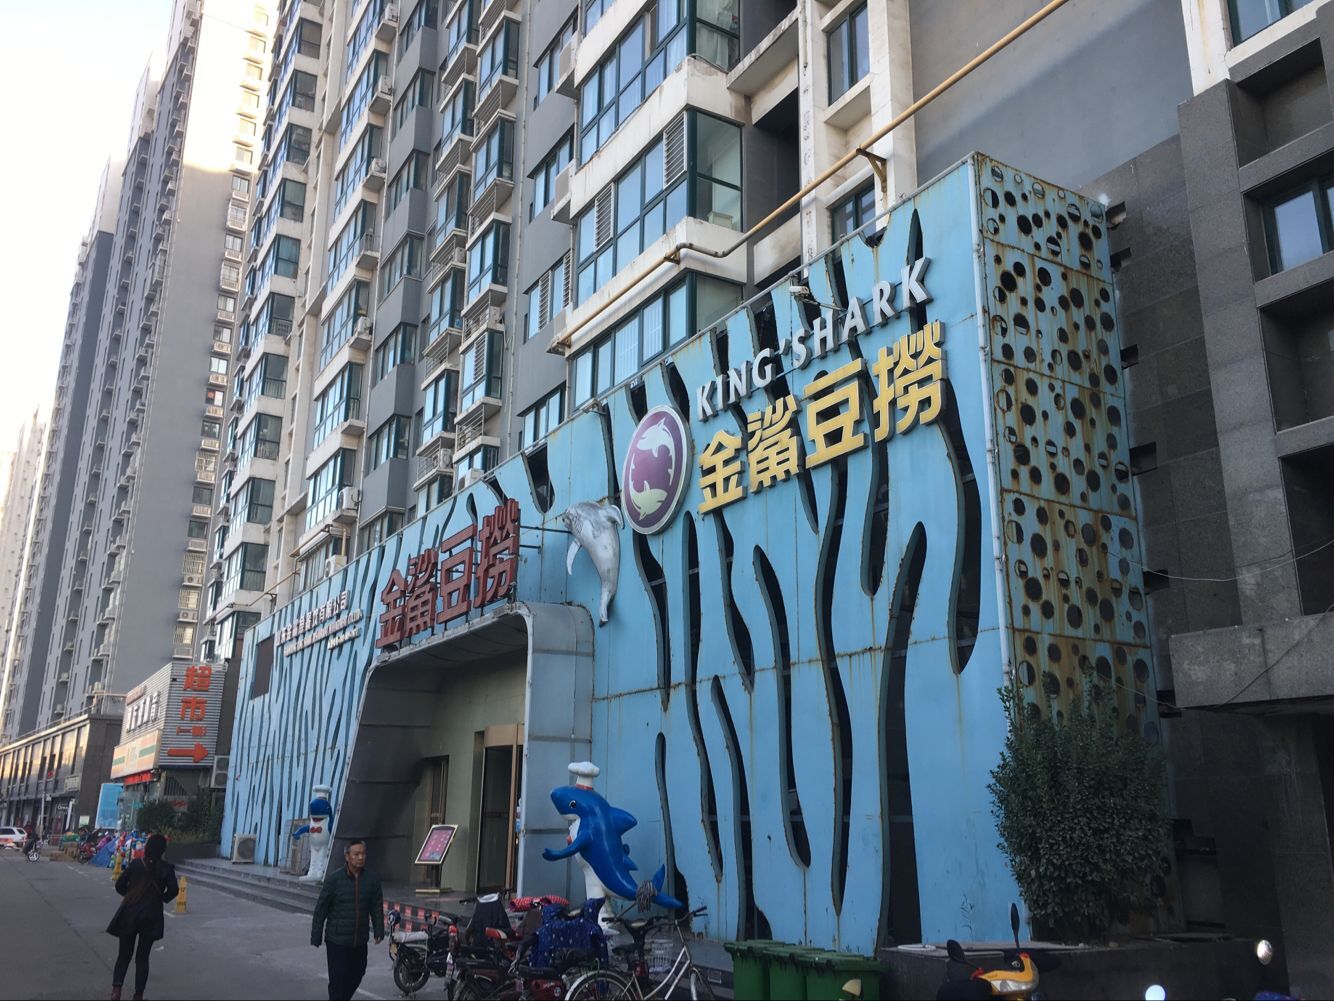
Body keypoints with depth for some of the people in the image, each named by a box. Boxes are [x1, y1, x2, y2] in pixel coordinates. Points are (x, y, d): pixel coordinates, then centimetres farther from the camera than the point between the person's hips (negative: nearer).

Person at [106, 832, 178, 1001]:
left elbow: (119, 885, 0)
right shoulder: (166, 868, -5)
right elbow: (174, 890, -11)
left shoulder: (135, 864, -2)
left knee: (124, 954, 11)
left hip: (129, 914, 1)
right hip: (151, 916, -1)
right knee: (142, 956, 9)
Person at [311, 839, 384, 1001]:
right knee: (338, 981, -1)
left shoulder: (372, 879, 0)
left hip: (360, 942, 4)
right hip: (337, 941, -4)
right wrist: (316, 938, -6)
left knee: (356, 976, 17)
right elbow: (321, 909, -6)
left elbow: (377, 908, 7)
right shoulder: (334, 879, -10)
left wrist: (379, 932, -2)